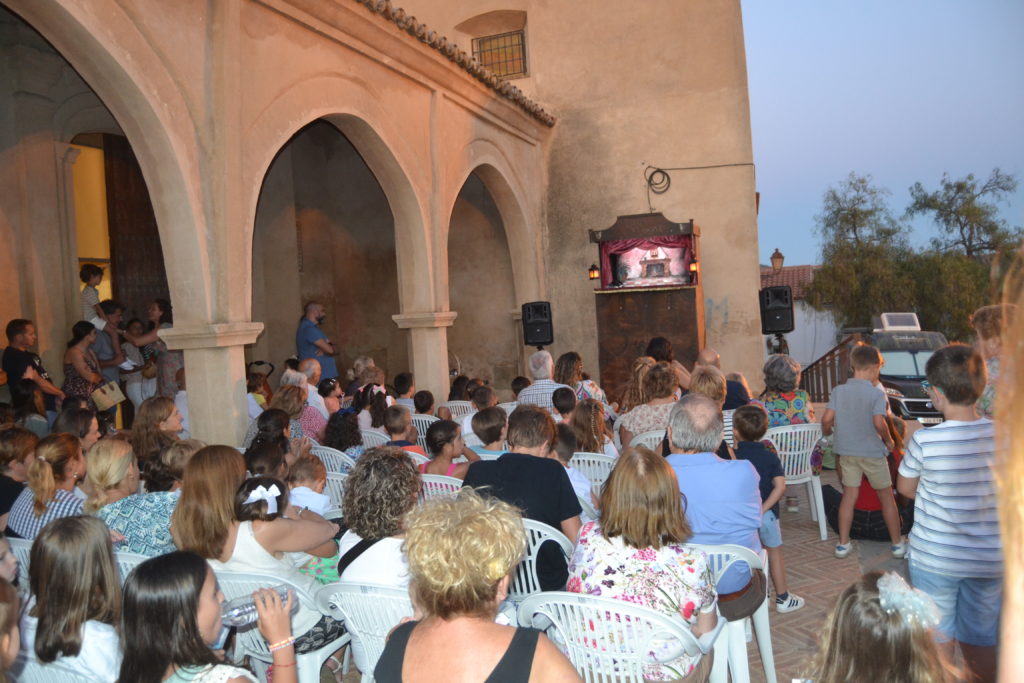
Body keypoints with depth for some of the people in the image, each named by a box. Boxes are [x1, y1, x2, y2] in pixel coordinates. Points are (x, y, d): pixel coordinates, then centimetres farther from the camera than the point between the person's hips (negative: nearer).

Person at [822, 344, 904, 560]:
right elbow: (879, 423, -23)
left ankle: (843, 544, 12)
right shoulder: (876, 394, -13)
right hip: (872, 452, -3)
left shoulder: (838, 391, -3)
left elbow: (827, 419, -8)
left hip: (846, 451, 3)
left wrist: (826, 433, 12)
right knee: (886, 497, 12)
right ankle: (897, 544, 21)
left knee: (849, 495, 10)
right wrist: (888, 441, -5)